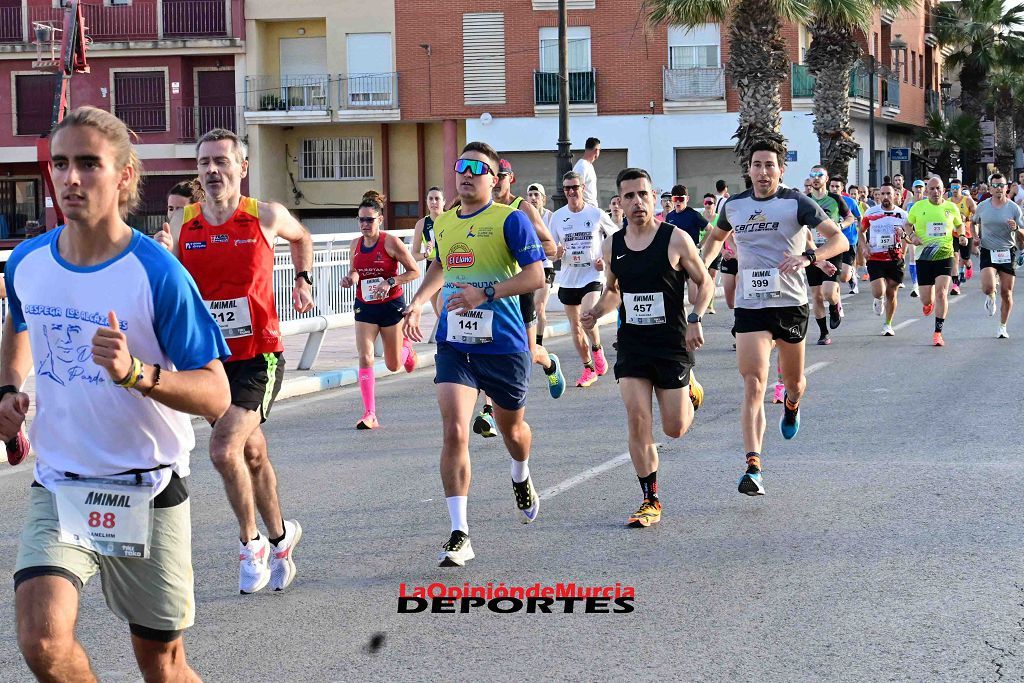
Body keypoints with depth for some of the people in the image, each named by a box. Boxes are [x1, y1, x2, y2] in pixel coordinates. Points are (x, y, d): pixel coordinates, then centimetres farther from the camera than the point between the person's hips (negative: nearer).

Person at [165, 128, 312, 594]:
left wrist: (303, 280, 16)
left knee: (224, 449, -19)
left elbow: (301, 237, 18)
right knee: (252, 453, 17)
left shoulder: (267, 217, -6)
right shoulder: (181, 226, 0)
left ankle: (252, 542, 2)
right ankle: (280, 538, 37)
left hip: (259, 357, -4)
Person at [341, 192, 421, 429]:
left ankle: (406, 347, 46)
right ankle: (370, 414, -11)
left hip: (391, 305, -3)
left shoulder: (391, 243, -13)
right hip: (365, 307, 3)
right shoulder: (355, 245, 1)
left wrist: (391, 282, -22)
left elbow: (415, 271, -9)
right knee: (365, 358, -13)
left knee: (393, 365, 9)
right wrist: (350, 278, -7)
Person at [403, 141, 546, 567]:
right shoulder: (443, 223, 9)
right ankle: (459, 535, -12)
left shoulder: (510, 219, -8)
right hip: (453, 343, 3)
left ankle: (521, 479, 54)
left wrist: (484, 293, -25)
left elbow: (535, 276, -15)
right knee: (454, 432, -13)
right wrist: (417, 303, 16)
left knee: (511, 428, 18)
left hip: (503, 344, -3)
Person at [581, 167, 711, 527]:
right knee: (637, 420, -8)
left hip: (673, 343, -3)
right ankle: (650, 501, 3)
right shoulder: (612, 245, 4)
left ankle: (691, 390, 38)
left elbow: (705, 282, 1)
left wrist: (695, 319, -15)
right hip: (632, 345, 3)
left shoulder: (676, 239, -8)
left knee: (674, 429, 3)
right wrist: (596, 312, 0)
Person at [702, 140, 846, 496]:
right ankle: (753, 468, -20)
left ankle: (792, 406, 56)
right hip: (749, 306, 1)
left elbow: (840, 240, -13)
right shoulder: (734, 205, 6)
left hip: (791, 304, -1)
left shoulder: (796, 202, -6)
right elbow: (716, 236, 28)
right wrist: (702, 264, 10)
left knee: (794, 382, 17)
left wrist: (807, 257, -31)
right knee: (753, 386, -14)